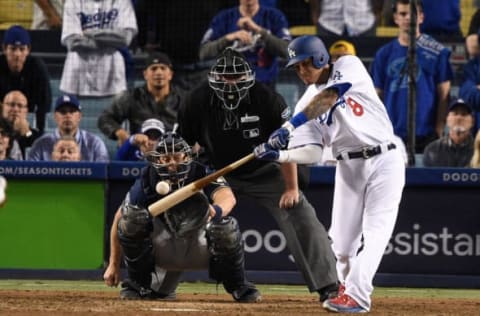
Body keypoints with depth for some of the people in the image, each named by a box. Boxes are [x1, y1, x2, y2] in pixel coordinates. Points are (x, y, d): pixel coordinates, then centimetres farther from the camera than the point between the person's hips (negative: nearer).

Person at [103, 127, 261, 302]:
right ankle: (139, 284, -5)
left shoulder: (204, 175, -20)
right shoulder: (146, 183, -16)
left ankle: (238, 287, -4)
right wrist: (113, 265, -7)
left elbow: (228, 197, -42)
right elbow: (119, 219, -6)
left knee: (225, 225, -31)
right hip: (163, 252, 1)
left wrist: (216, 211, -67)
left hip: (200, 250, -1)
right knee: (132, 216, -24)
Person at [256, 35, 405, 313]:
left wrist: (290, 125, -32)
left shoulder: (349, 66, -5)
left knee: (374, 230, -14)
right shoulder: (308, 104, 6)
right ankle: (351, 285, 27)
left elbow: (328, 98, -23)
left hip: (384, 160, -4)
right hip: (348, 167, 5)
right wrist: (279, 155, -21)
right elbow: (312, 153, -4)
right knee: (342, 239, 2)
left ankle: (356, 295, -19)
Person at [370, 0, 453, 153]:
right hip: (392, 135, 3)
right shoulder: (384, 54, 11)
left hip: (425, 134, -3)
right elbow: (378, 95, 12)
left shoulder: (437, 52, 2)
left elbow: (443, 94, 1)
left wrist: (439, 129, -6)